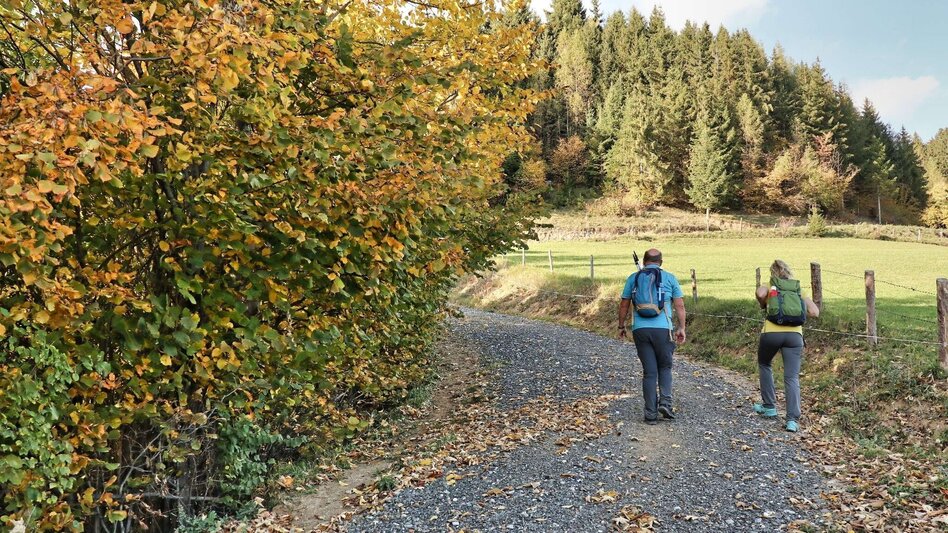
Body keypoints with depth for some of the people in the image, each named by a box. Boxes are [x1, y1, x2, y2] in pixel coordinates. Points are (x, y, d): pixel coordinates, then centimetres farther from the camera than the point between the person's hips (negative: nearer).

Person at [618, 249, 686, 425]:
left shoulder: (633, 278, 9)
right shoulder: (669, 278, 5)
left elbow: (624, 305, 11)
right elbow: (680, 305, 0)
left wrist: (621, 326, 20)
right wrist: (681, 328, 4)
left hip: (640, 330, 1)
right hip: (663, 329, -1)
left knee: (649, 372, 7)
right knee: (665, 367, 17)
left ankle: (651, 414, 7)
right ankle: (665, 402, -2)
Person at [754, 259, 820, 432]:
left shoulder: (768, 289, 14)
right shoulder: (799, 291, 21)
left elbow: (760, 293, -12)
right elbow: (815, 312, 9)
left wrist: (763, 305, 7)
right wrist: (805, 299, 26)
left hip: (772, 333, -1)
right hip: (794, 334, 1)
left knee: (764, 365, 25)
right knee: (792, 378, 0)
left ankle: (769, 406, 27)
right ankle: (793, 419, -12)